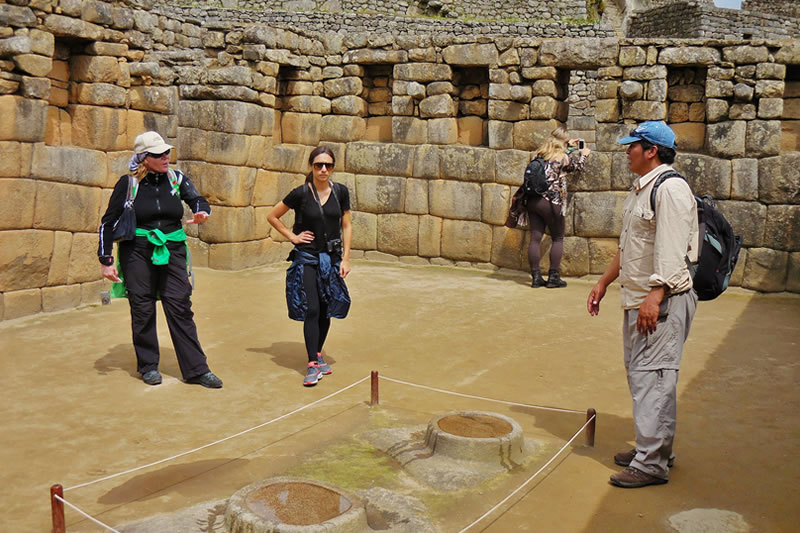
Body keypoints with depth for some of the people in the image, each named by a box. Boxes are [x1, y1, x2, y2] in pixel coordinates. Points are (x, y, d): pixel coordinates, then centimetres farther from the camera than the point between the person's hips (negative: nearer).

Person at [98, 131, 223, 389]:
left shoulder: (176, 179, 5)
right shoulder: (128, 184, -2)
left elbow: (197, 200, 7)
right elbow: (108, 223, 2)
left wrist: (201, 212, -19)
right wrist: (106, 260, -2)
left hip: (171, 252, 2)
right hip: (137, 253, -2)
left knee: (180, 308, -1)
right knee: (142, 310, 4)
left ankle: (196, 369, 3)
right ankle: (148, 366, 20)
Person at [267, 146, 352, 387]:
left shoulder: (340, 192, 0)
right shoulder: (301, 193, -8)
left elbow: (346, 226, 7)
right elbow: (272, 216, 3)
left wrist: (346, 258, 1)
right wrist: (292, 236, -2)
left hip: (332, 257, 3)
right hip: (307, 258, -3)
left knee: (326, 311, 9)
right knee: (311, 310, -9)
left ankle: (317, 354, 27)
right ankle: (312, 364, -4)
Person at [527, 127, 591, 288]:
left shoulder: (540, 154, 9)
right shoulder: (563, 158, -6)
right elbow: (577, 166, 14)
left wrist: (569, 145, 45)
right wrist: (583, 154, 34)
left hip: (532, 201, 6)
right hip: (551, 203, -5)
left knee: (535, 238, 7)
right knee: (558, 239, 9)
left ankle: (536, 277, 10)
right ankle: (553, 277, 9)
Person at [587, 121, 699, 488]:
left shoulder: (670, 188, -14)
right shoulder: (641, 189, 18)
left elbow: (672, 250, -23)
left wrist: (655, 295, -30)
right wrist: (604, 282, 27)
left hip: (665, 301, -10)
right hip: (637, 298, 10)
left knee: (652, 377, -9)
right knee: (639, 373, 15)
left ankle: (651, 463, -4)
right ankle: (654, 448, 27)